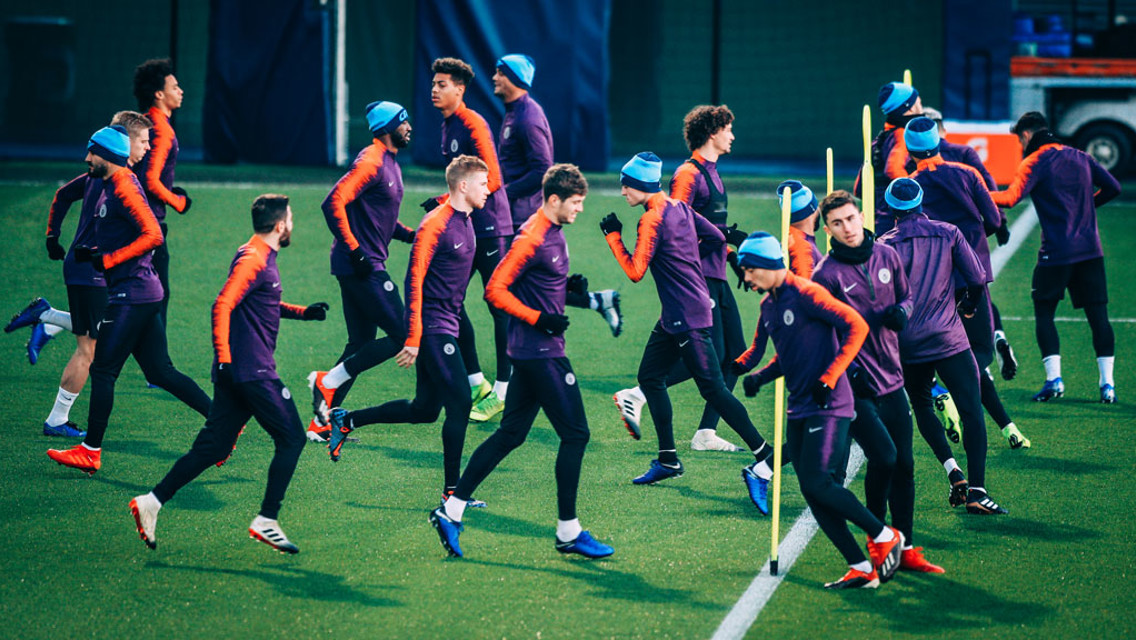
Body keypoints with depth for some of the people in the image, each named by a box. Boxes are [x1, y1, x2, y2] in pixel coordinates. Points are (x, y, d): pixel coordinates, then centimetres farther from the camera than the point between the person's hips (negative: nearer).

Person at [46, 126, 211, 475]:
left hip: (131, 295, -10)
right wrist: (92, 252, 11)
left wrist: (108, 260, -19)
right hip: (144, 293, 10)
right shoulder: (114, 186, 17)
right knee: (161, 372, 10)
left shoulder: (123, 188, -14)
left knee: (103, 370, -3)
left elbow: (153, 236, -23)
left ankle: (90, 452, 3)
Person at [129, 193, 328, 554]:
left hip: (237, 373, 10)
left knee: (213, 447, 8)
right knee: (291, 439, -4)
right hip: (253, 371, -10)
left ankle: (152, 502, 5)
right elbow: (223, 305, -22)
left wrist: (304, 313, 23)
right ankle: (266, 521, -5)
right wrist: (224, 358, -28)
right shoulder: (253, 260, -13)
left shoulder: (262, 258, 19)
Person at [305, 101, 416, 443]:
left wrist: (413, 235, 13)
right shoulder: (371, 163, -13)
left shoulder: (390, 163, 18)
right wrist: (354, 250, -23)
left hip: (366, 266, 10)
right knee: (401, 336, -10)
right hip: (362, 266, -10)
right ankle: (328, 383, -5)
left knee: (361, 345, 10)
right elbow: (334, 203, -22)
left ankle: (322, 423, 10)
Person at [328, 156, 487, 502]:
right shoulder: (435, 225, -16)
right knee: (459, 402, -11)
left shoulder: (466, 221, 13)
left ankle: (346, 420, 26)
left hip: (447, 327, 9)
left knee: (424, 409, 12)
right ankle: (451, 492, -6)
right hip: (432, 327, -9)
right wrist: (413, 339, -22)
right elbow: (415, 280, -18)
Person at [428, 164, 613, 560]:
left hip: (532, 352, 10)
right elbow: (495, 290, -18)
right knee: (575, 434, -5)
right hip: (541, 353, -10)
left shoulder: (553, 233, 13)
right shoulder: (532, 238, -16)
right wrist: (540, 319, -21)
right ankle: (568, 533, 1)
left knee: (510, 434, 11)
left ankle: (451, 511, 12)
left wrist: (572, 290, 8)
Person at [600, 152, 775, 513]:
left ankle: (764, 458, -9)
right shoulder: (679, 208, 9)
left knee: (712, 389, -9)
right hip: (674, 317, 10)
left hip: (688, 319, -10)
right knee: (649, 376, 15)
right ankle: (668, 461, 19)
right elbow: (716, 238, 15)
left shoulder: (652, 220, -17)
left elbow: (635, 271, -19)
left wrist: (613, 236, -9)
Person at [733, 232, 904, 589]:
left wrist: (829, 378, -21)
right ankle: (862, 569, 5)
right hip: (799, 411, 9)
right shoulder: (768, 305, 14)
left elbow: (857, 326, -18)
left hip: (828, 406, -9)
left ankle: (884, 536, 0)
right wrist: (759, 375, 5)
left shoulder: (805, 294, -12)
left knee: (817, 483, -17)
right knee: (814, 494, 2)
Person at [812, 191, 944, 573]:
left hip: (891, 379, 6)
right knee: (883, 457, -17)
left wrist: (901, 311, -4)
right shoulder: (826, 274, -10)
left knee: (904, 464, 6)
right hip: (854, 385, -6)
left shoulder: (887, 256, 5)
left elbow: (905, 296, 19)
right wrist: (847, 370, -19)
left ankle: (906, 549, 16)